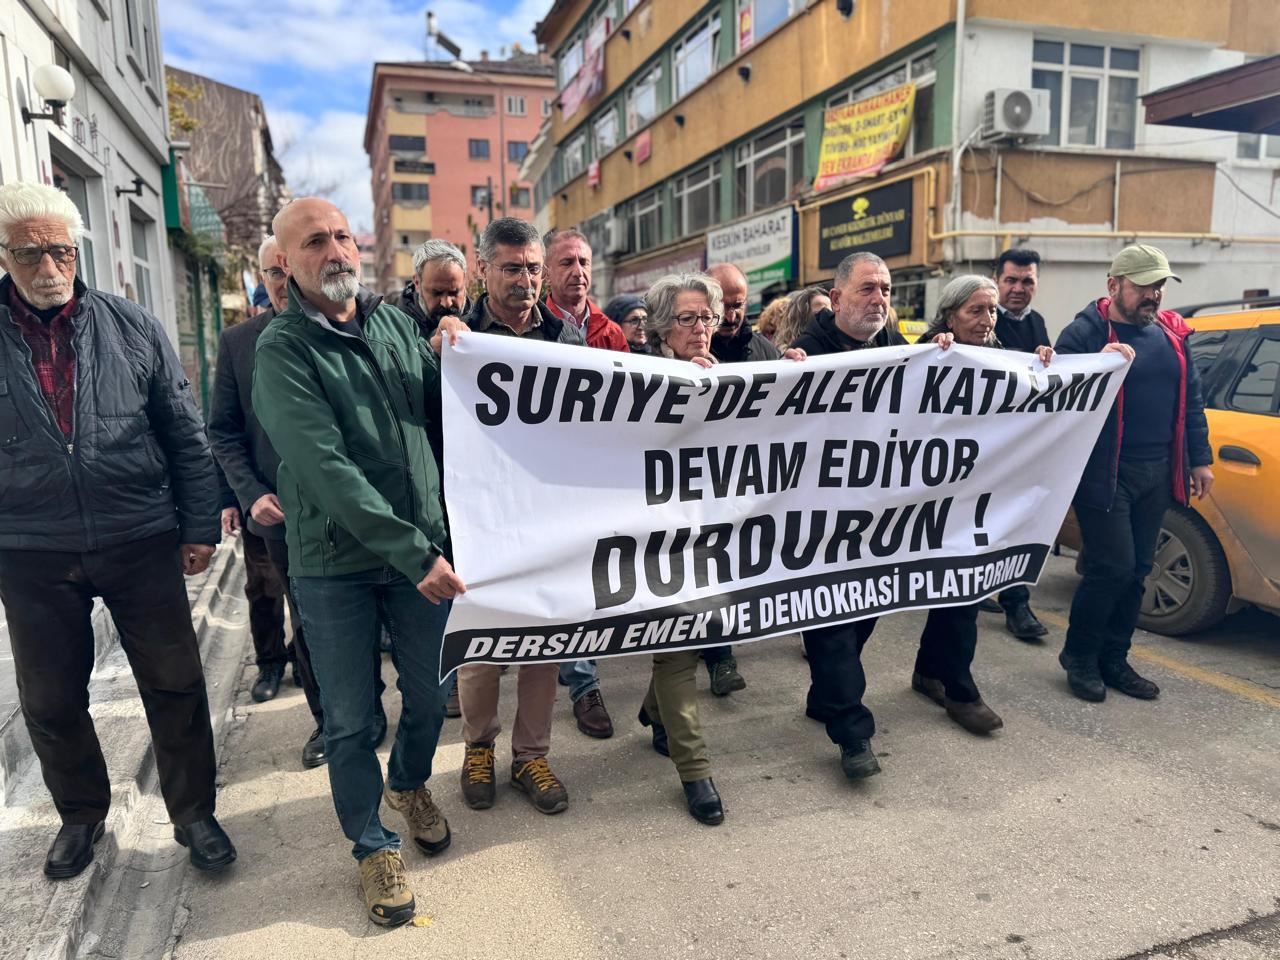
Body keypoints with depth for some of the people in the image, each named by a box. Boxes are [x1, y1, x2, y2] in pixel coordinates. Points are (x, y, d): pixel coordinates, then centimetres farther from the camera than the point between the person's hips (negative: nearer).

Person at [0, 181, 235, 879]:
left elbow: (185, 434, 2)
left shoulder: (132, 327, 0)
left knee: (174, 685, 6)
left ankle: (193, 814, 24)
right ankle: (80, 815, 37)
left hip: (141, 541, -1)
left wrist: (200, 526, -1)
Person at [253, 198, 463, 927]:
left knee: (429, 695, 17)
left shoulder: (395, 322, 5)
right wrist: (413, 553, -26)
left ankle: (411, 782, 47)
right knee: (352, 719, 9)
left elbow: (445, 409, 11)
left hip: (424, 548, 4)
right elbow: (326, 468, -21)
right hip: (335, 565, -4)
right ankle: (373, 844, 32)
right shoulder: (283, 349, -11)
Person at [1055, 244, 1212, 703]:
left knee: (1136, 570, 11)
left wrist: (1200, 459, 14)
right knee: (1113, 567, -8)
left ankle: (1113, 659, 24)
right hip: (1105, 472, -7)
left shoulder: (1170, 333, 12)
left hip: (1156, 473, 7)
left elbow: (1191, 399, 17)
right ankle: (1079, 657, 12)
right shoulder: (1084, 332, -8)